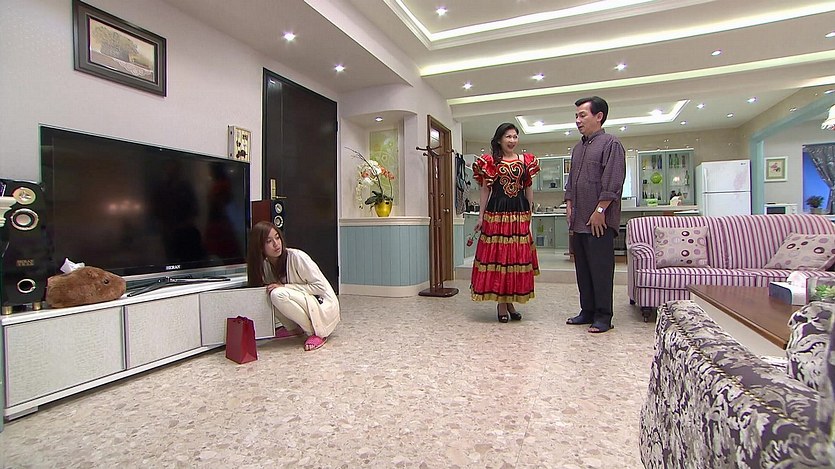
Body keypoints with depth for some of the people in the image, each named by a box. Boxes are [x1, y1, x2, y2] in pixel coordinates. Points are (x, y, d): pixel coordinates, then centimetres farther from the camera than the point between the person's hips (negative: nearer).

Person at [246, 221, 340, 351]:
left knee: (278, 294, -28)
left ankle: (317, 333, -14)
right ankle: (293, 328, 6)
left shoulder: (296, 257, -20)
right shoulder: (265, 264, -1)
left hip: (325, 307, -7)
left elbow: (321, 287, -19)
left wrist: (284, 287, -21)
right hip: (302, 303, 7)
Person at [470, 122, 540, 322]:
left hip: (520, 214, 3)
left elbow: (528, 189, 13)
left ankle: (510, 302, 18)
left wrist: (530, 214, 10)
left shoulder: (526, 161, 11)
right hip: (496, 214, -3)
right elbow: (485, 190, 3)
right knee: (497, 255, -2)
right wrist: (481, 216, -2)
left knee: (518, 257, 5)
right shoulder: (489, 162, 3)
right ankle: (501, 304, 10)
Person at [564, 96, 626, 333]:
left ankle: (603, 316, 7)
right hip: (579, 221, 8)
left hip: (599, 221, -8)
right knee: (582, 269, 11)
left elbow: (613, 183, -13)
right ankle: (587, 311, 22)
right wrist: (569, 206, 13)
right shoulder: (578, 148, 20)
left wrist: (599, 210, -16)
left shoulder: (611, 144, -4)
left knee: (601, 269, -3)